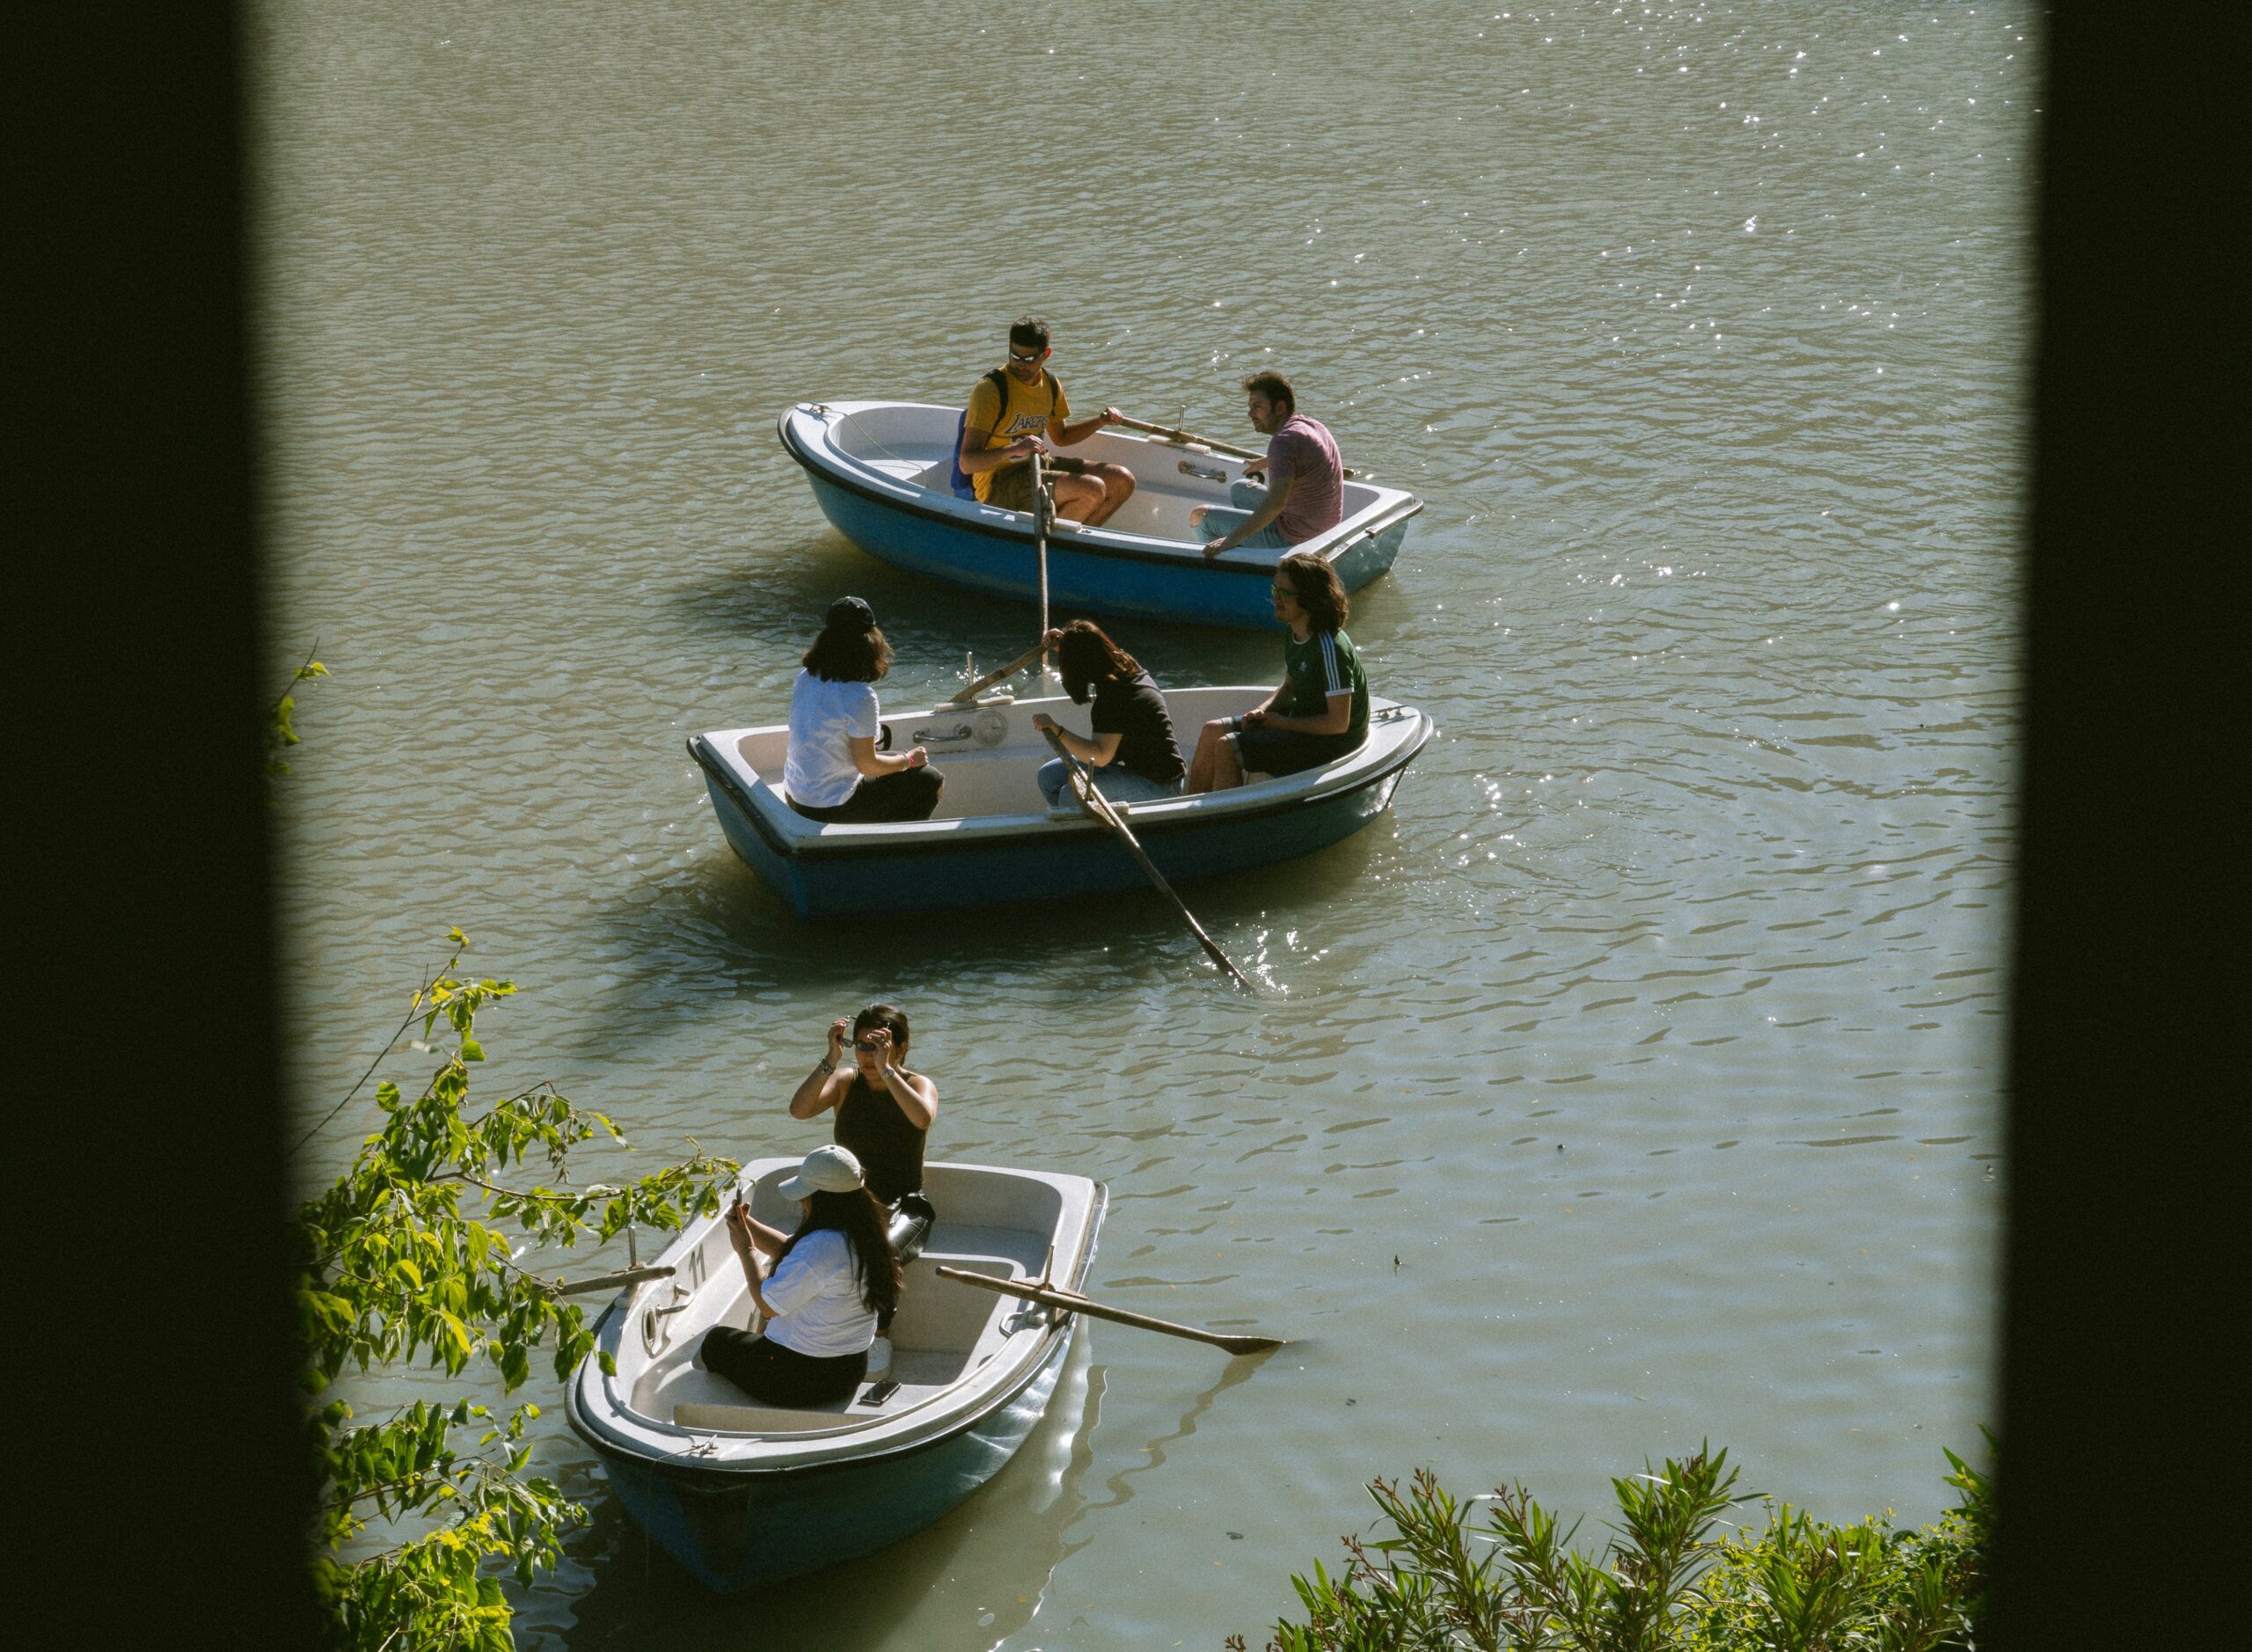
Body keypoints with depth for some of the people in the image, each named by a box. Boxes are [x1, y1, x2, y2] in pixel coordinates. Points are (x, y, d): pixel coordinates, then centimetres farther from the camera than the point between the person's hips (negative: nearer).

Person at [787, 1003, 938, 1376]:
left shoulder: (919, 1084, -1)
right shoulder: (846, 1082, 5)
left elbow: (924, 1118, -27)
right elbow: (798, 1110, -14)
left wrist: (885, 1069, -27)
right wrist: (831, 1060, -22)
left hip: (903, 1208, -2)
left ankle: (879, 1336, -13)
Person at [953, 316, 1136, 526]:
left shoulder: (1050, 384, 7)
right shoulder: (990, 389, -18)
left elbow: (1060, 437, 28)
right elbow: (966, 464, -24)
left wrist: (1101, 421, 11)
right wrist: (1013, 450, -39)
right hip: (999, 485, -9)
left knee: (1122, 481, 2)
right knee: (1093, 489, -25)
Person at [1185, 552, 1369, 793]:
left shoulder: (1330, 649, -25)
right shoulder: (1295, 636, 3)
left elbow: (1338, 723, -25)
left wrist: (1282, 723, -16)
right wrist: (1262, 711, -3)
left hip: (1328, 743, -10)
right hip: (1300, 719, 10)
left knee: (1226, 748, -18)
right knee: (1213, 731, 5)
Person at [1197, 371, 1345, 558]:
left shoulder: (1284, 440, -26)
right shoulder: (1311, 424, 4)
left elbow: (1276, 503, -36)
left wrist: (1233, 538, -35)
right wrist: (1265, 463, 47)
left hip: (1294, 539, -10)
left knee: (1200, 515, -2)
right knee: (1239, 490, 30)